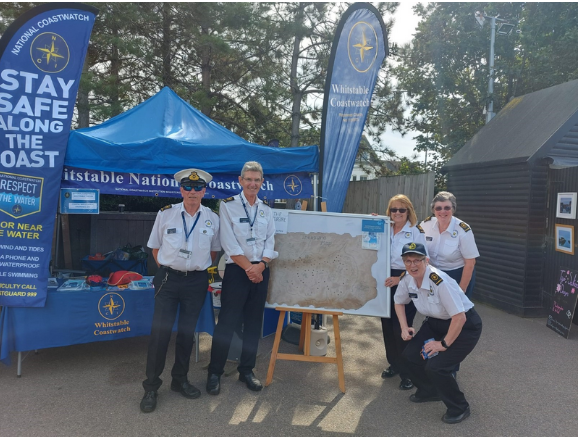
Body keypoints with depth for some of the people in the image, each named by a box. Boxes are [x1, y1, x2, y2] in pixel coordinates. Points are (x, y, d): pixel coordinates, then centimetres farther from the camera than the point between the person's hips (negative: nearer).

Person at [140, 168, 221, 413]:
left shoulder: (212, 219, 0)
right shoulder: (165, 214, -3)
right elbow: (155, 246, 7)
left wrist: (201, 268, 6)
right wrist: (165, 269, 2)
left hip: (197, 281, 2)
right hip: (169, 278, -1)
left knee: (187, 332, 12)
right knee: (160, 331, -2)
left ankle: (180, 380, 30)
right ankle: (151, 387, 15)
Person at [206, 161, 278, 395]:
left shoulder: (266, 210, 10)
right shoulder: (228, 206, -4)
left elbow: (270, 243, 6)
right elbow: (230, 243, -10)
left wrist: (262, 265, -10)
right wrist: (249, 267, -13)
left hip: (260, 271, 5)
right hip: (236, 270, -4)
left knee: (254, 323, 10)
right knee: (227, 322, -1)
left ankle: (246, 370, 25)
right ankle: (214, 372, 15)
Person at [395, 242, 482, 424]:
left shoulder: (439, 281, -33)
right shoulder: (406, 279, -11)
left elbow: (459, 317, -30)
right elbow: (399, 302, 11)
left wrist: (444, 344, -20)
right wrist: (404, 327, 0)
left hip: (464, 326, -7)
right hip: (436, 323, 7)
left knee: (436, 366, -19)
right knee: (411, 355, -2)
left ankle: (459, 408, 8)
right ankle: (428, 391, 27)